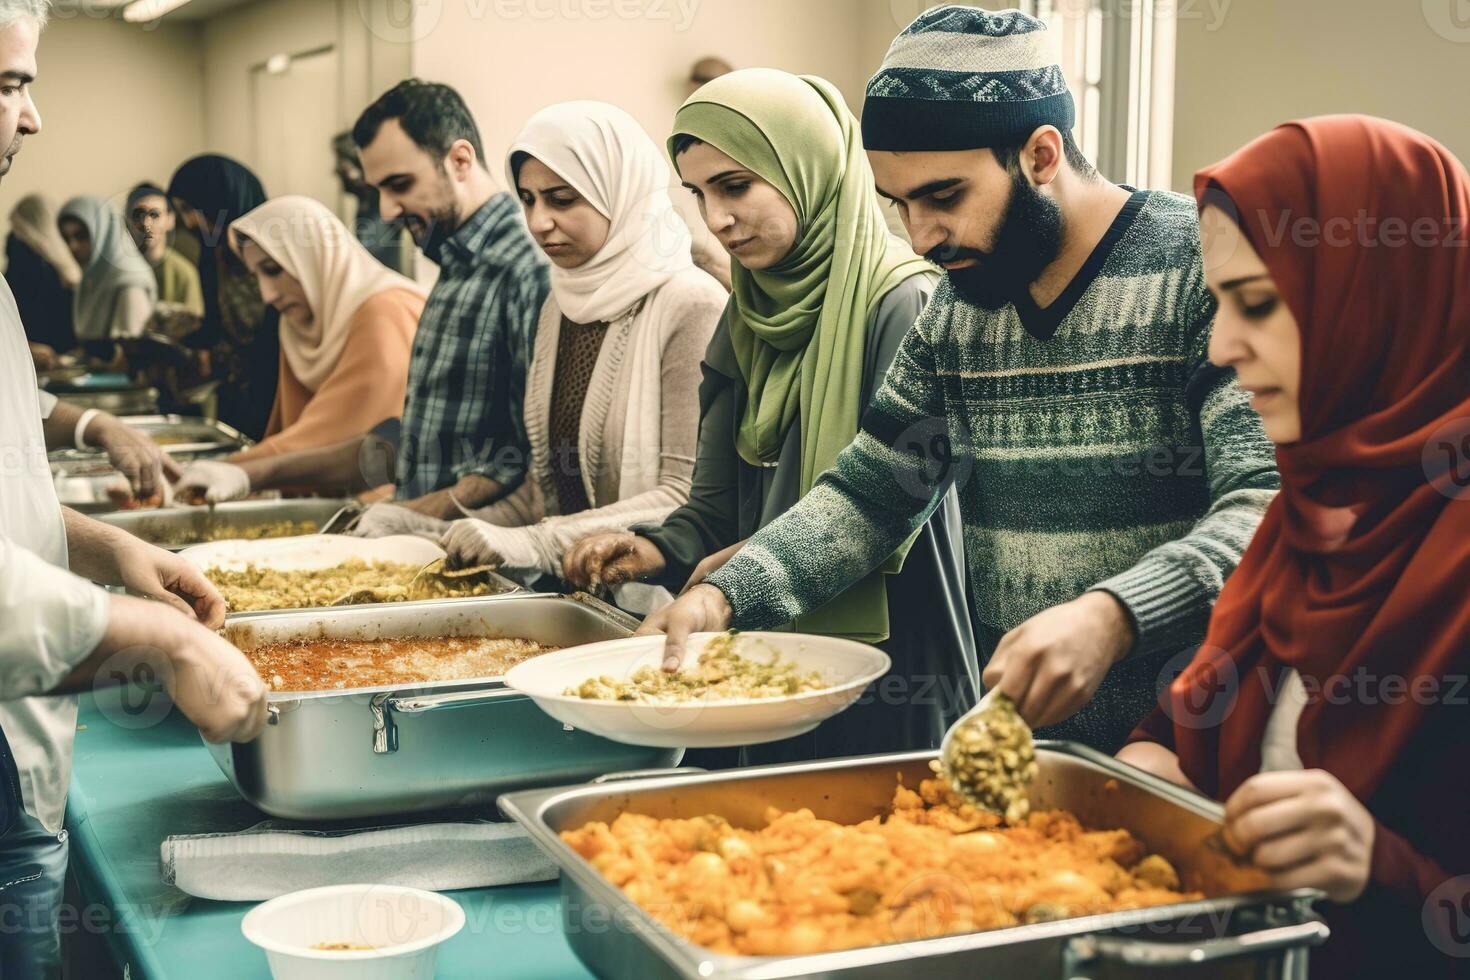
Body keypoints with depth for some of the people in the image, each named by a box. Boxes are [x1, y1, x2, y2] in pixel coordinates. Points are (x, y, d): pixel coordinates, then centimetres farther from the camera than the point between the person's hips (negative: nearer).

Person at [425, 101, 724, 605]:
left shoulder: (690, 306, -10)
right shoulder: (560, 307, 14)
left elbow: (688, 497, -16)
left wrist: (535, 544, -20)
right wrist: (476, 531, 2)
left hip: (647, 602, -6)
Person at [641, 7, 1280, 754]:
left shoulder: (1204, 270, -10)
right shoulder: (955, 313, 9)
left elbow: (1266, 507, -19)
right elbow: (869, 493, 14)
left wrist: (1112, 618, -35)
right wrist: (721, 597, -1)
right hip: (1020, 742, 5)